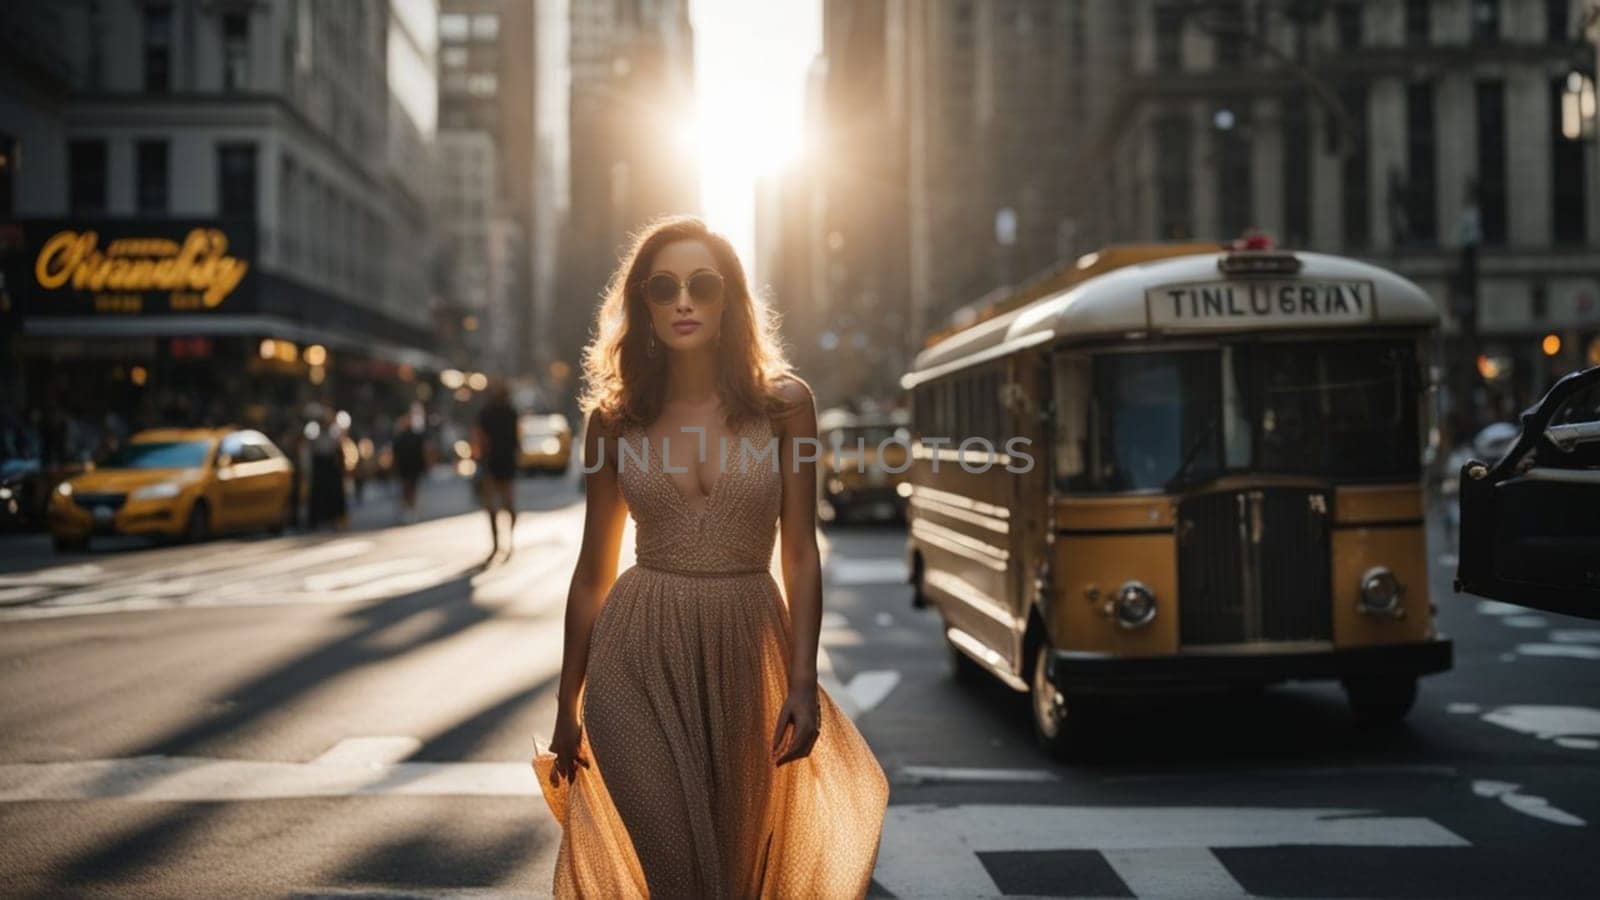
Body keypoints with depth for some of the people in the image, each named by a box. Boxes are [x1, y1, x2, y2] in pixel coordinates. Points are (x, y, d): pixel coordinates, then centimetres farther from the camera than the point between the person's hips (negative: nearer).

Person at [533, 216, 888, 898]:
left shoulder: (784, 403, -1)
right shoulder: (613, 419, 2)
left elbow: (800, 552, -1)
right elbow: (593, 569, 7)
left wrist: (803, 682, -9)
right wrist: (567, 705, 9)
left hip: (744, 652, 1)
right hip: (639, 660, 0)